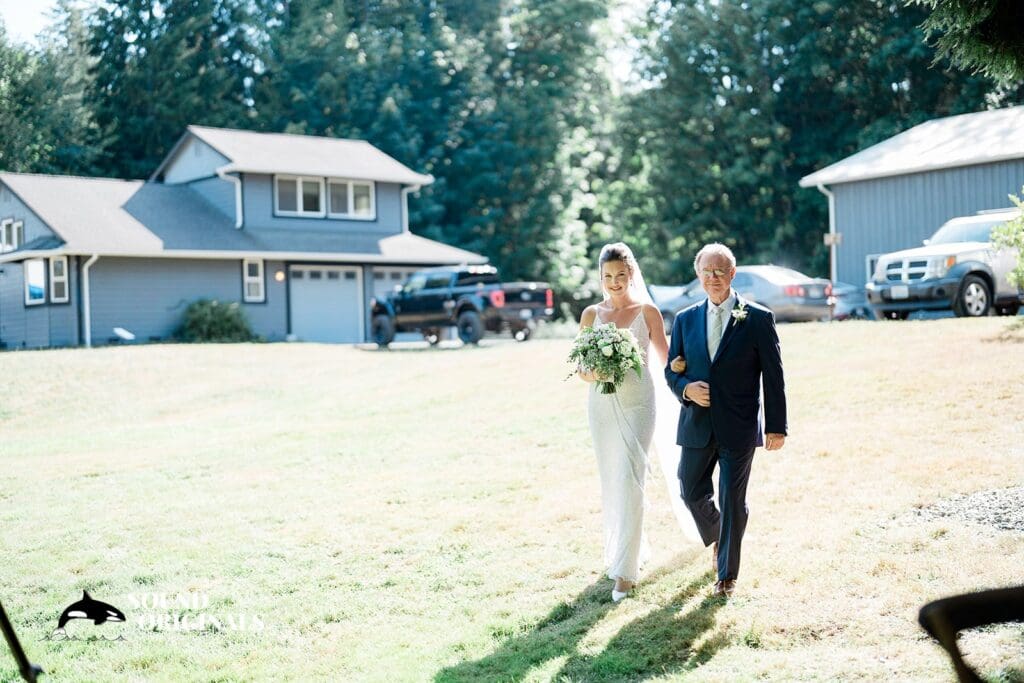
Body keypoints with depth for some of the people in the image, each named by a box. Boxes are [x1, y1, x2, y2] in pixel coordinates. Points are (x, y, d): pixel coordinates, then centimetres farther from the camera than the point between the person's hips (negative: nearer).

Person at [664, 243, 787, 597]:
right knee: (692, 493, 10)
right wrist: (685, 388, -10)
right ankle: (718, 540, 40)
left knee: (733, 501, 2)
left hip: (738, 428, -3)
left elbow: (773, 377, -3)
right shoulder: (685, 320, 6)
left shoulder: (758, 318, -4)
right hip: (697, 425, 4)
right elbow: (671, 370, 12)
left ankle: (727, 574, 17)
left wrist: (776, 426, -6)